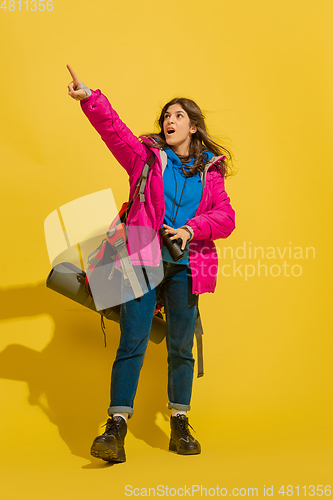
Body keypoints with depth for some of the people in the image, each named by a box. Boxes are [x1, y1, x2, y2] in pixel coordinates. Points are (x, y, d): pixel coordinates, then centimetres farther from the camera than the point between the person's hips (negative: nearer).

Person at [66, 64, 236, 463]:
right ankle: (116, 431, -6)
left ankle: (180, 428, 19)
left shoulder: (210, 171, 11)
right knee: (132, 343, -7)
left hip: (185, 265, 2)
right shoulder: (146, 155, 8)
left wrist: (190, 229, -12)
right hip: (143, 260, -2)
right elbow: (113, 129, -8)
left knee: (181, 348, 7)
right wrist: (89, 98, -24)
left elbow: (226, 217, 5)